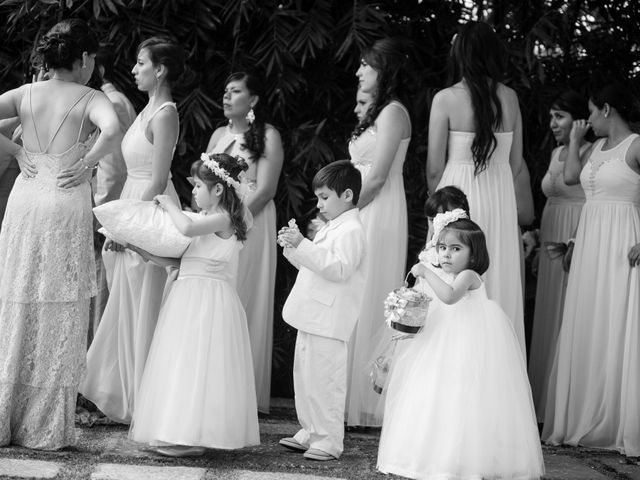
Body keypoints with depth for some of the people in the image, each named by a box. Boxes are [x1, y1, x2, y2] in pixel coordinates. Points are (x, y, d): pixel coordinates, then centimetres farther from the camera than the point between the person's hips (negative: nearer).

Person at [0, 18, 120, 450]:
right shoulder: (90, 98, -4)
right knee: (60, 317, 4)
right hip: (67, 208, -4)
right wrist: (86, 164, -11)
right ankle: (47, 428, 8)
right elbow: (112, 130, -24)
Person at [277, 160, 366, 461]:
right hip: (312, 318, 10)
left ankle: (329, 442, -1)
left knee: (324, 381, -7)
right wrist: (293, 248, 9)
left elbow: (338, 269, -25)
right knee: (304, 377, 15)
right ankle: (310, 433, 24)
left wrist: (303, 245, -26)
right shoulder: (331, 228, 19)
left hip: (329, 322, -10)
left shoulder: (351, 231, -13)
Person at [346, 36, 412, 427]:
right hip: (362, 215, 9)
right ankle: (356, 404, 12)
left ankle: (370, 407, -1)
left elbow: (376, 177, -17)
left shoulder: (393, 112, -11)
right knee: (358, 308, 8)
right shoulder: (377, 112, 18)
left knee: (368, 309, -6)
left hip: (378, 215, -9)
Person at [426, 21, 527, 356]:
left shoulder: (446, 99, -10)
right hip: (501, 202, 4)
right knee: (498, 284, 11)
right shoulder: (509, 98, 1)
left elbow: (434, 169, -6)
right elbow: (516, 164, 8)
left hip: (458, 195, -4)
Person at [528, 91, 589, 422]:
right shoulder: (556, 153, 14)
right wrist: (540, 245, 18)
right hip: (551, 247, 8)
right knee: (548, 321, 10)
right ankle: (545, 402, 17)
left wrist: (575, 246, -23)